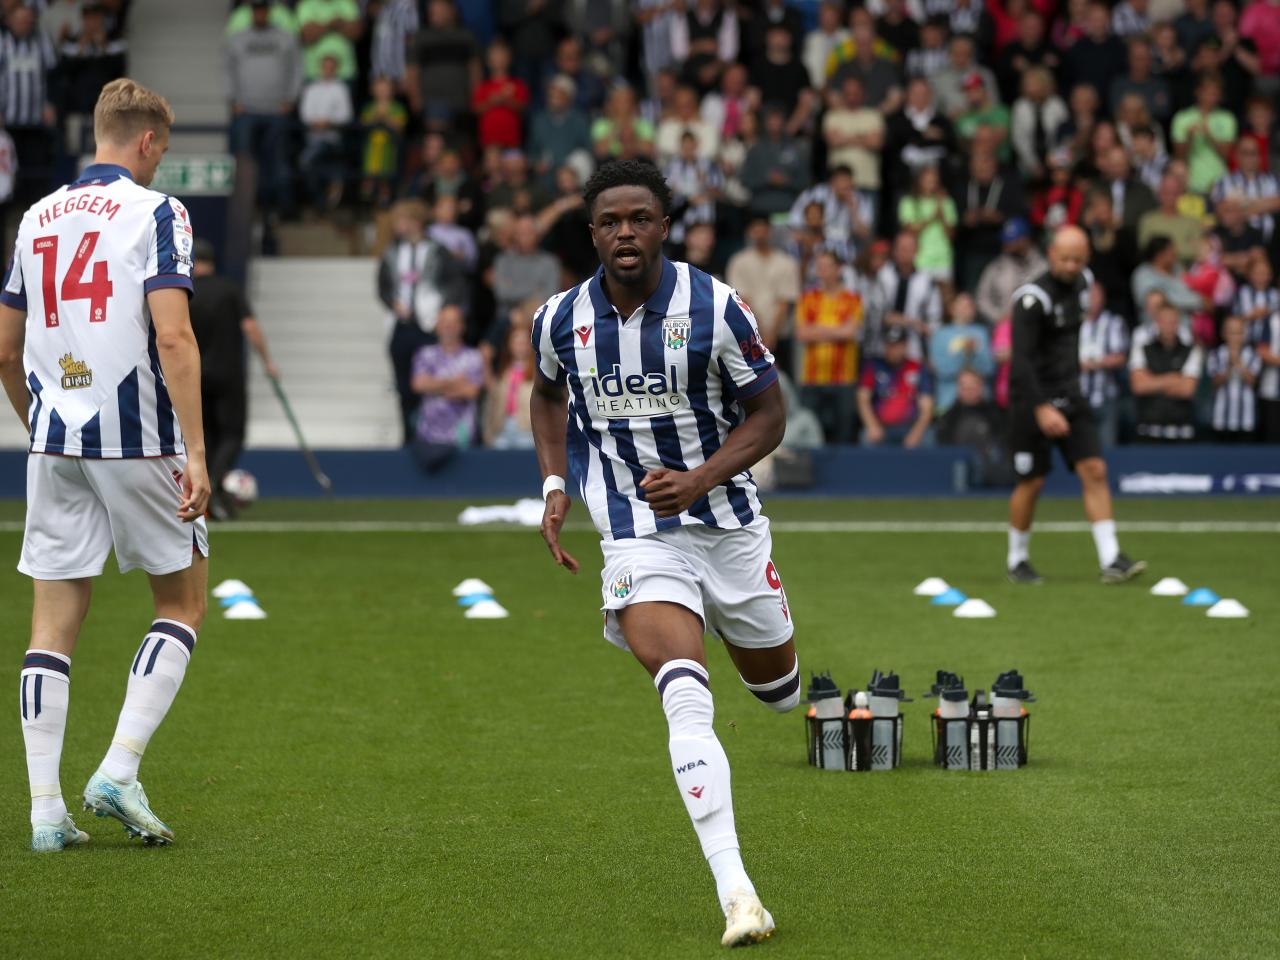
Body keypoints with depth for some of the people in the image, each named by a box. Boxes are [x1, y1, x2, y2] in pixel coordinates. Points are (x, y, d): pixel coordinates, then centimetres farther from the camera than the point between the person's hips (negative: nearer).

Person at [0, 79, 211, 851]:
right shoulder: (155, 213, -6)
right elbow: (173, 336, -17)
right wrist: (195, 453, -17)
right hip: (137, 439, -5)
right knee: (183, 603, 10)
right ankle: (120, 770, -3)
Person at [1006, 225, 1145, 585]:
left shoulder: (1080, 284, 6)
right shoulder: (1034, 298, -18)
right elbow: (1021, 359, -24)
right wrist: (1042, 408, -31)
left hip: (1069, 397, 6)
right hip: (1032, 399, -6)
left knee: (1094, 471, -6)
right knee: (1032, 483, 0)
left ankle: (1111, 560, -9)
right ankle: (1017, 560, 20)